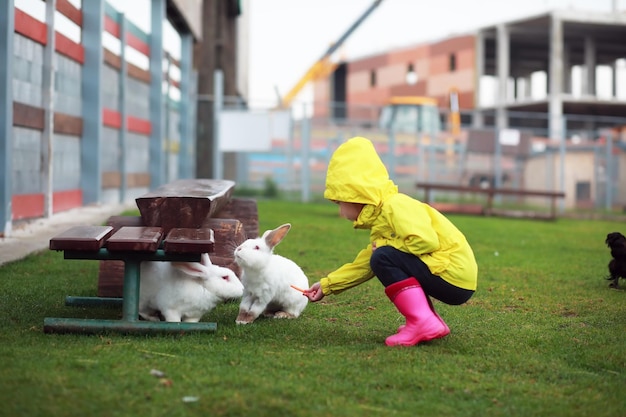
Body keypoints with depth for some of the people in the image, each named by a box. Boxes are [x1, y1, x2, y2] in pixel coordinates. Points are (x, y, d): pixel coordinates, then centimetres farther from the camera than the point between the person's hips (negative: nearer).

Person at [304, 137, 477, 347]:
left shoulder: (396, 206, -14)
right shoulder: (382, 217, 16)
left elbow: (426, 241, -27)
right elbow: (363, 265, 22)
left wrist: (384, 244, -12)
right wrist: (327, 285, 25)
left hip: (455, 276, -10)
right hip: (453, 280, 10)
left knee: (383, 258, -17)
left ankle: (422, 323, -20)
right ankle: (433, 323, 14)